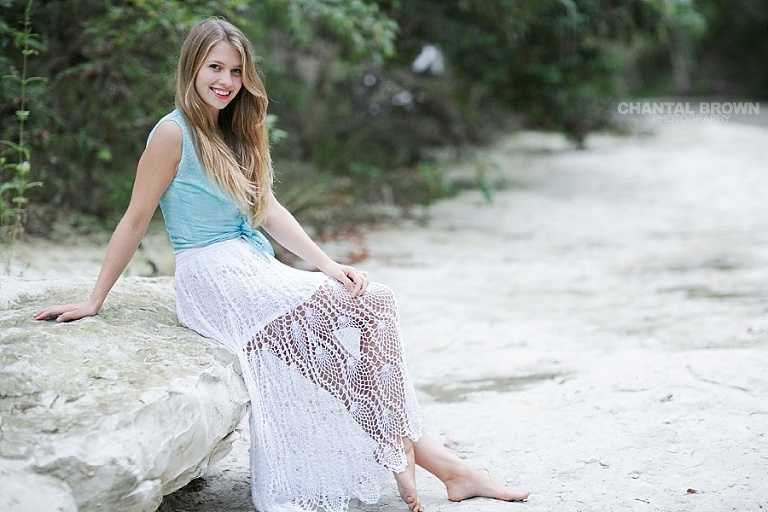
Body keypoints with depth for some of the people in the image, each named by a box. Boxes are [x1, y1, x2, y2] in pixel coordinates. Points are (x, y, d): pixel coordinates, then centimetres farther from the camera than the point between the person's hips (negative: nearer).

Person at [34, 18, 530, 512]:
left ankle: (402, 451, -13)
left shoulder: (234, 134, 15)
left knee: (374, 300, -11)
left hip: (257, 271, 8)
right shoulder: (174, 133, -9)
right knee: (359, 311, -17)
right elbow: (136, 220, -6)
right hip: (215, 281, -8)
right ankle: (411, 455, -10)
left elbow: (269, 210, 13)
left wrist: (328, 264, 2)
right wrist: (95, 301, -4)